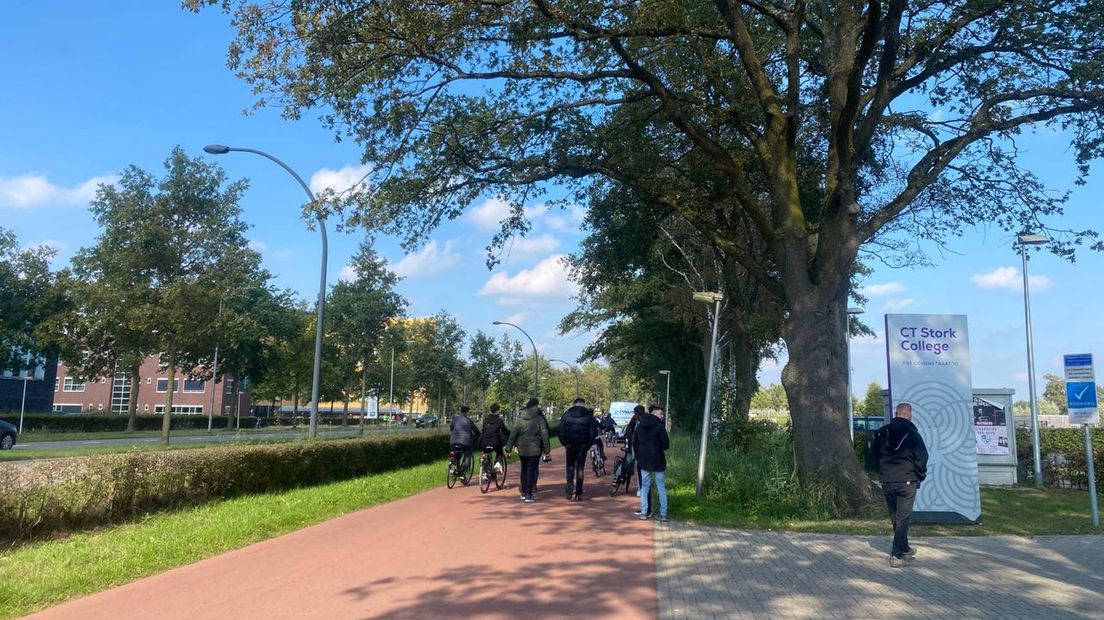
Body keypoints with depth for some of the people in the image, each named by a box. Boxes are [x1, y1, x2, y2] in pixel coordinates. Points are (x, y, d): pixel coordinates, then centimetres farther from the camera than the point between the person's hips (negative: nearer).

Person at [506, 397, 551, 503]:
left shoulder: (520, 419, 4)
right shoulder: (540, 419, -7)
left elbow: (513, 433, 4)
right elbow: (544, 435, -7)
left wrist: (509, 447, 7)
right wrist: (547, 449, 1)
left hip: (522, 449, 4)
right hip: (534, 449, -4)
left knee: (524, 470, 17)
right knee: (531, 470, -1)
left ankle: (523, 493, 24)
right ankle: (528, 496, -5)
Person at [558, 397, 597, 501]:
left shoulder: (566, 414, 4)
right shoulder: (588, 415, 2)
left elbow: (560, 430, 2)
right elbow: (594, 430, 0)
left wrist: (564, 443, 10)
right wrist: (589, 444, 9)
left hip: (570, 444, 0)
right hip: (583, 445, 0)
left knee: (570, 466, 14)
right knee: (580, 467, 5)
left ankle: (569, 485, -10)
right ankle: (578, 493, 4)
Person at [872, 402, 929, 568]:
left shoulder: (882, 432, 4)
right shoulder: (912, 433, -10)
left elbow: (876, 454, 12)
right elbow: (921, 457, -8)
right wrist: (920, 476, 7)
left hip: (887, 481, 4)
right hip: (906, 481, -4)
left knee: (895, 518, 17)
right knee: (903, 518, -2)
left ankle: (904, 549, 30)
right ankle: (897, 555, -6)